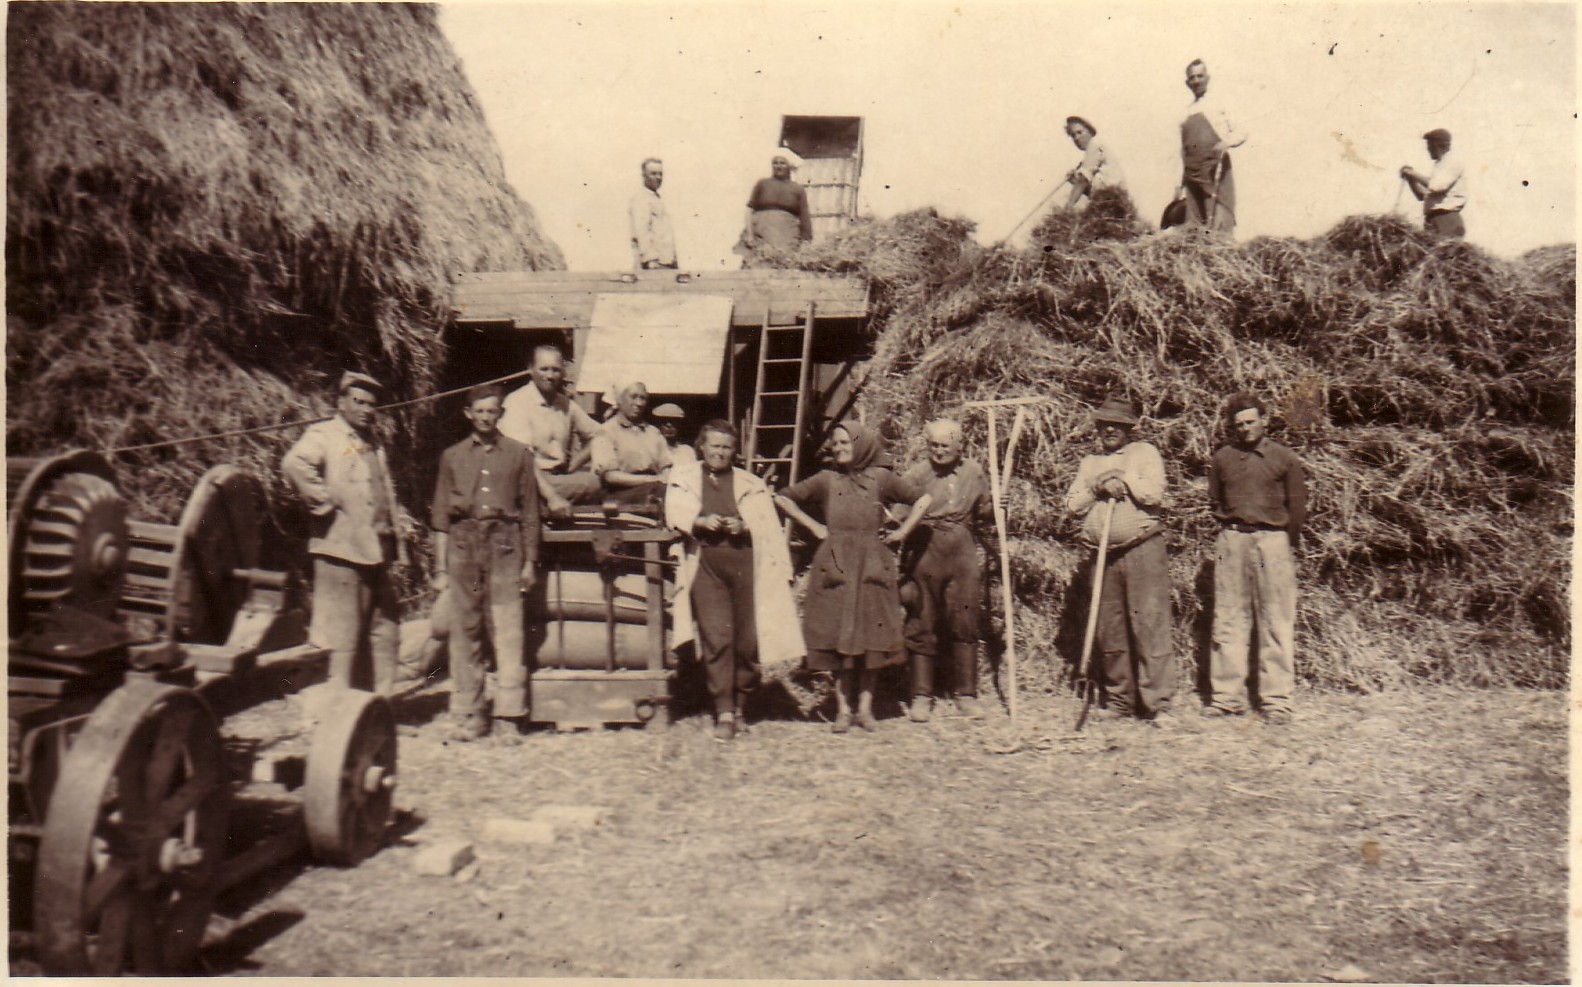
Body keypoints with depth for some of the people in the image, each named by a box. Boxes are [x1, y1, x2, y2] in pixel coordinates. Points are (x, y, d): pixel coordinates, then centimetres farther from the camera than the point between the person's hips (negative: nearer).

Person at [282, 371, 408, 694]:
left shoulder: (373, 444, 21)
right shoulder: (324, 435, -5)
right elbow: (294, 464, -25)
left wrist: (391, 520, 20)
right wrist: (325, 506, -21)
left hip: (376, 551, 8)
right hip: (341, 549, -8)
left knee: (385, 632, 11)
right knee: (345, 635, -3)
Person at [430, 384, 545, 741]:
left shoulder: (519, 454, 9)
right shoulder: (452, 456, 13)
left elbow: (529, 513, 11)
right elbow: (440, 516, 13)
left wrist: (530, 562, 7)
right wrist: (441, 568, 8)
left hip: (504, 545, -1)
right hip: (463, 543, 2)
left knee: (508, 631, -7)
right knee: (464, 630, 2)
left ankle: (510, 713, -3)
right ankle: (468, 715, 8)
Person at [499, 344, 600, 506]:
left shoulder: (565, 404, 12)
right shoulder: (517, 402, -8)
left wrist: (573, 464, 4)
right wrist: (551, 497, -27)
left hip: (562, 476, 7)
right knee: (591, 483, -26)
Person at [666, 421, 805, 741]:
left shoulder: (750, 483, 18)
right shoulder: (684, 475, 18)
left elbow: (767, 524, 9)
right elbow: (675, 512, 5)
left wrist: (744, 526, -12)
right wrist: (701, 522, -14)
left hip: (744, 562, 1)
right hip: (706, 563, -1)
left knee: (746, 640, 0)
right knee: (716, 637, -11)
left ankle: (739, 707, 15)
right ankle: (723, 713, -7)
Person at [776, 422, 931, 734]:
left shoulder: (881, 478, 6)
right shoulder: (826, 480, 7)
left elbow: (922, 499, 11)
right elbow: (782, 498, 12)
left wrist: (903, 531, 5)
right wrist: (812, 526, 7)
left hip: (872, 564, 0)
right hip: (836, 564, 0)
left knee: (871, 636, 1)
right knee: (838, 635, -1)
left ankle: (865, 708, 9)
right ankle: (842, 709, 5)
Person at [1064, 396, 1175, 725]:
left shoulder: (1145, 453, 7)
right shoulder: (1090, 463, 20)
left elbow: (1153, 493, -9)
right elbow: (1073, 504, 9)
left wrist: (1123, 478, -4)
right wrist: (1097, 487, -5)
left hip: (1142, 549, -5)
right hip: (1103, 554, 5)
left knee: (1150, 626, -9)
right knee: (1110, 632, 6)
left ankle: (1157, 704, -8)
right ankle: (1119, 700, 15)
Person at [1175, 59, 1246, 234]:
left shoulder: (1216, 106, 3)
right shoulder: (1186, 114, 18)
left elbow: (1240, 133, 0)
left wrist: (1227, 142, -22)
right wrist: (1181, 186, 18)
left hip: (1216, 176, -5)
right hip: (1193, 179, 5)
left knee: (1219, 227, -14)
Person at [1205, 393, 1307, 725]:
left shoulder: (1285, 459, 2)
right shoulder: (1222, 458, 9)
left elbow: (1297, 507, 6)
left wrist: (1286, 544, 8)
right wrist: (1230, 526, 13)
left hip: (1272, 539, -2)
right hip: (1231, 540, 3)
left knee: (1276, 622, -1)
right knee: (1227, 619, 3)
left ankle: (1277, 699, 5)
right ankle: (1227, 695, 11)